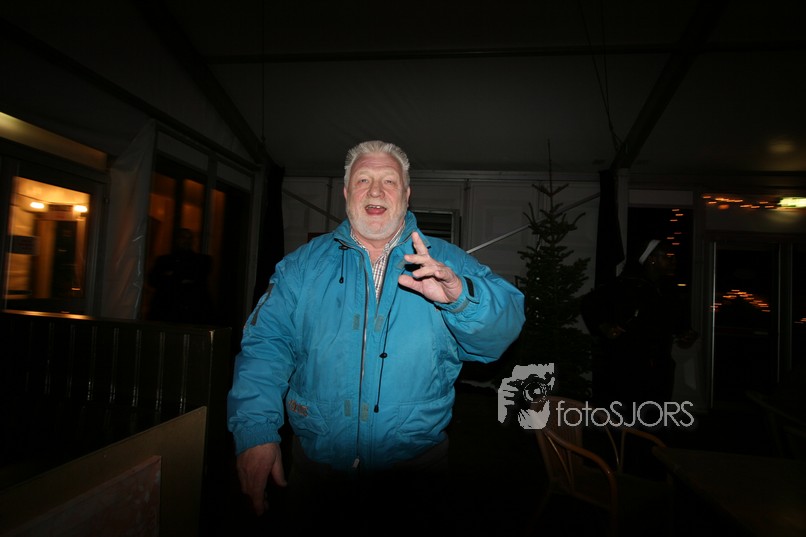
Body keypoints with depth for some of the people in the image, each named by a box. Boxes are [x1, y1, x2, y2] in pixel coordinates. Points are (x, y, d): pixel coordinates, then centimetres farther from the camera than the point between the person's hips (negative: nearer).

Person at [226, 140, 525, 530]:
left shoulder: (447, 263, -3)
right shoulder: (306, 263, 1)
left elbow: (502, 328, -14)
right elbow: (266, 342, -5)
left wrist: (459, 296, -35)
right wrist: (255, 430, -18)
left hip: (416, 461, 0)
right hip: (316, 461, 1)